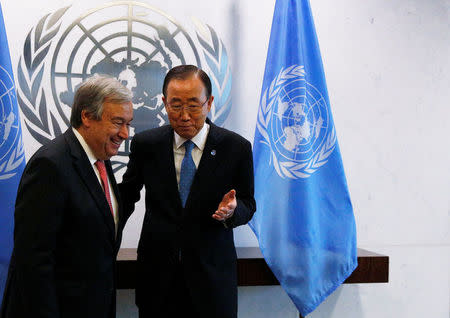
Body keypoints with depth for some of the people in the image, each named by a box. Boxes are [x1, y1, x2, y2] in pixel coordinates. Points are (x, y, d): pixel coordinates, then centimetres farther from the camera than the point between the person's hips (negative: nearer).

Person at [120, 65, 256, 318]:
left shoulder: (236, 147, -5)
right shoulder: (145, 144, 0)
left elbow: (248, 205, 3)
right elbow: (128, 194, 13)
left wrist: (231, 210, -19)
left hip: (212, 278, -1)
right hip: (157, 277, 1)